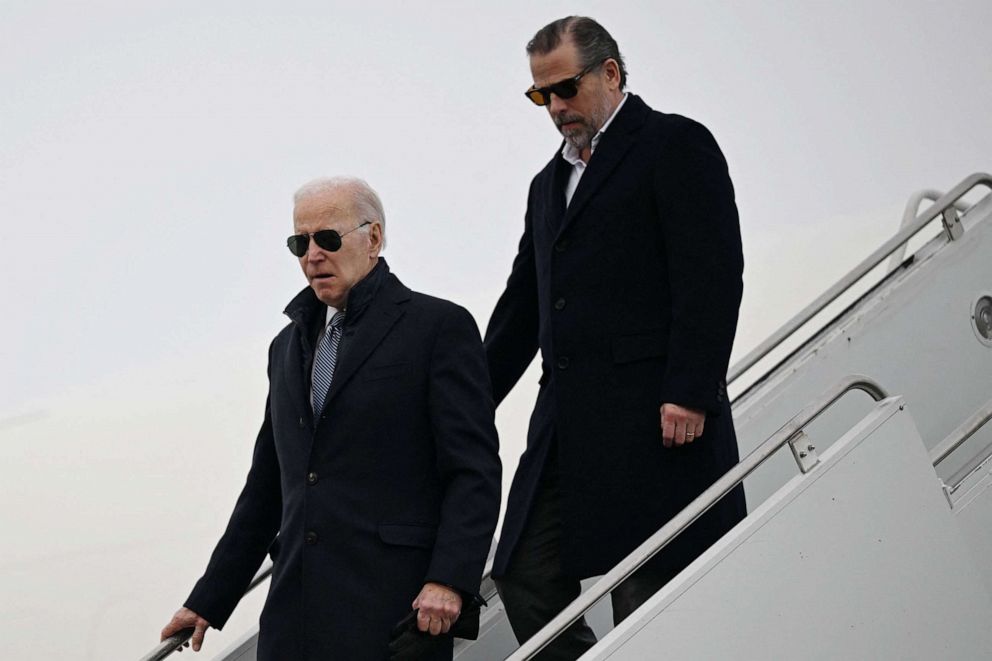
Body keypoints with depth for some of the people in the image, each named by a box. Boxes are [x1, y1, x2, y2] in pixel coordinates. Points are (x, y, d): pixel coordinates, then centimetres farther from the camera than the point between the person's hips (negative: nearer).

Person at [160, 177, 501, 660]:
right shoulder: (289, 344, 22)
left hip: (392, 609, -6)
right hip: (294, 613, 6)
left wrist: (449, 580, -19)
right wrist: (208, 602, 22)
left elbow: (474, 471, -7)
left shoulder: (440, 326, 1)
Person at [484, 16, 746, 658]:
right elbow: (521, 309, 26)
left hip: (657, 421, -8)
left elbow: (713, 279, -10)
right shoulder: (550, 183, 24)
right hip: (567, 425, 8)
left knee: (648, 593, -7)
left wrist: (690, 394, -18)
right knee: (527, 578, -1)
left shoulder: (677, 145, 0)